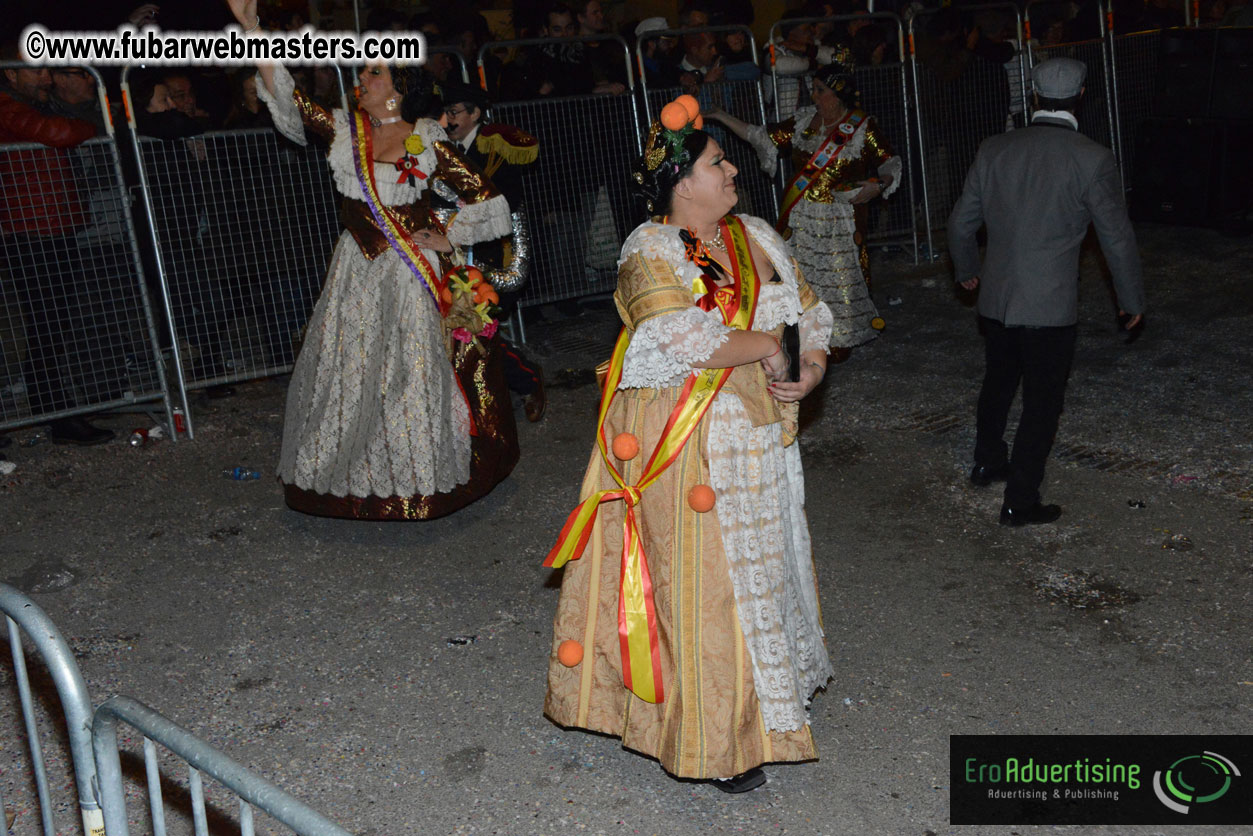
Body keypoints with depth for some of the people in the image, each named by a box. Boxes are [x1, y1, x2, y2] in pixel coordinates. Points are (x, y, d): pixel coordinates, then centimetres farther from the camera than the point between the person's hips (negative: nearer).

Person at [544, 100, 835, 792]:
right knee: (704, 583, 0)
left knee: (762, 565, 18)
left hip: (761, 437, 8)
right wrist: (767, 345, -19)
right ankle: (718, 740, 15)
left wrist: (809, 368, -8)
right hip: (688, 448, -7)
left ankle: (769, 699, 38)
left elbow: (810, 313, 12)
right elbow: (681, 342, -29)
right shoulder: (650, 252, -13)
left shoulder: (755, 237, 9)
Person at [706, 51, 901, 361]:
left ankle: (842, 339, 18)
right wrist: (722, 118, 5)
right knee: (802, 277, 6)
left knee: (840, 276, 1)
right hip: (801, 216, 4)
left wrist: (878, 185, -21)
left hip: (839, 220, -4)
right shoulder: (805, 120, 7)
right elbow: (767, 138, 9)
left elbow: (890, 163, 0)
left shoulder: (862, 127, -5)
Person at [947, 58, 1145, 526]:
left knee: (998, 381, 25)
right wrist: (1132, 299, 8)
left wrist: (965, 269, 27)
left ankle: (987, 463, 43)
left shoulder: (994, 150, -1)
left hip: (995, 298, 5)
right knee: (1041, 401, 7)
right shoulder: (1092, 159, -13)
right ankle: (1019, 503, 12)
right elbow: (1117, 237, -6)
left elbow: (961, 222, 8)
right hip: (1050, 306, -5)